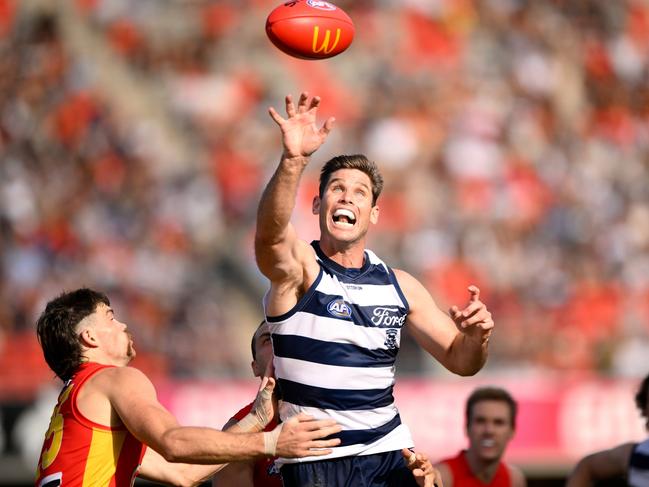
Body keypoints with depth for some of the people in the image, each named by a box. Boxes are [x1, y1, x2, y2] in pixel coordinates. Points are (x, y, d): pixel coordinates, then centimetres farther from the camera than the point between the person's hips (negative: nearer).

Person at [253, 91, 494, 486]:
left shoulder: (398, 285, 8)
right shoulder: (298, 266, -6)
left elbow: (460, 361, 12)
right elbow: (270, 232, -29)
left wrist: (476, 335, -12)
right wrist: (294, 160, -46)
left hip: (389, 453, 4)